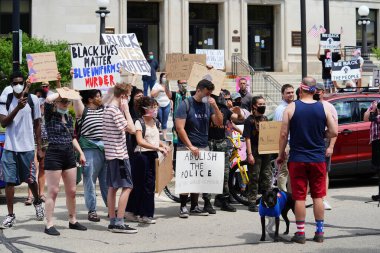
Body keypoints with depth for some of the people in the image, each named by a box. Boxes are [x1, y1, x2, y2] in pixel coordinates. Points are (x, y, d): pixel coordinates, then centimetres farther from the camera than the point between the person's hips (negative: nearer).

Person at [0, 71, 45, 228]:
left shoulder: (33, 100, 0)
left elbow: (37, 125, 6)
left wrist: (40, 148, 4)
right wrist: (18, 108, -21)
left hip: (27, 148, 0)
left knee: (30, 180, 9)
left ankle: (37, 202, 37)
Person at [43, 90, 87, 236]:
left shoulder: (69, 117, 13)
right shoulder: (50, 115, -5)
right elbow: (48, 100, -26)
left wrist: (81, 153, 17)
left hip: (69, 155, 6)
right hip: (54, 154, -6)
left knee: (72, 191, 11)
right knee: (53, 191, -4)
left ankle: (73, 221, 24)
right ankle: (49, 224, 2)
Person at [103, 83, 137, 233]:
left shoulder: (107, 109, 14)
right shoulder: (115, 110, -16)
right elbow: (131, 129, -20)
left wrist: (123, 111, 11)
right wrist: (126, 110, -13)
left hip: (111, 154, 10)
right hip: (119, 154, -10)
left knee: (113, 187, 11)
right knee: (127, 187, -8)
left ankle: (112, 221, 14)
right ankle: (119, 223, -10)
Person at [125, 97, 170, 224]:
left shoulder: (154, 122, 13)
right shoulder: (139, 122, -10)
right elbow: (140, 141, -21)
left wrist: (163, 145, 4)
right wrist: (158, 148, -26)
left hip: (152, 156, 7)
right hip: (141, 155, -7)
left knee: (150, 185, 6)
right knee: (139, 185, -1)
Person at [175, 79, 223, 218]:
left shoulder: (208, 105, 10)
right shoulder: (185, 104, -5)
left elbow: (219, 122, 6)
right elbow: (179, 128, -12)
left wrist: (215, 106, -9)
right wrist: (190, 146, -18)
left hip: (203, 147, 5)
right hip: (186, 147, -5)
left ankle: (194, 206, 12)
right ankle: (183, 207, 2)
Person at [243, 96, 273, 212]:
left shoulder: (265, 118, 13)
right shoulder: (249, 120, -6)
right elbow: (247, 138, -10)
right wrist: (249, 154, -16)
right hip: (255, 152, -6)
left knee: (267, 177, 9)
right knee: (254, 178, -1)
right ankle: (252, 203, 5)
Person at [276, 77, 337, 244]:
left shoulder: (291, 108, -6)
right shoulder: (324, 108, -2)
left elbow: (283, 134, -6)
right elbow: (334, 132, -3)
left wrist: (281, 155, 6)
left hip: (297, 159, -1)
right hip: (318, 159, 2)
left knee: (299, 197, 4)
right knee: (318, 197, 10)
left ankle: (300, 233, 7)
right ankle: (319, 232, 15)